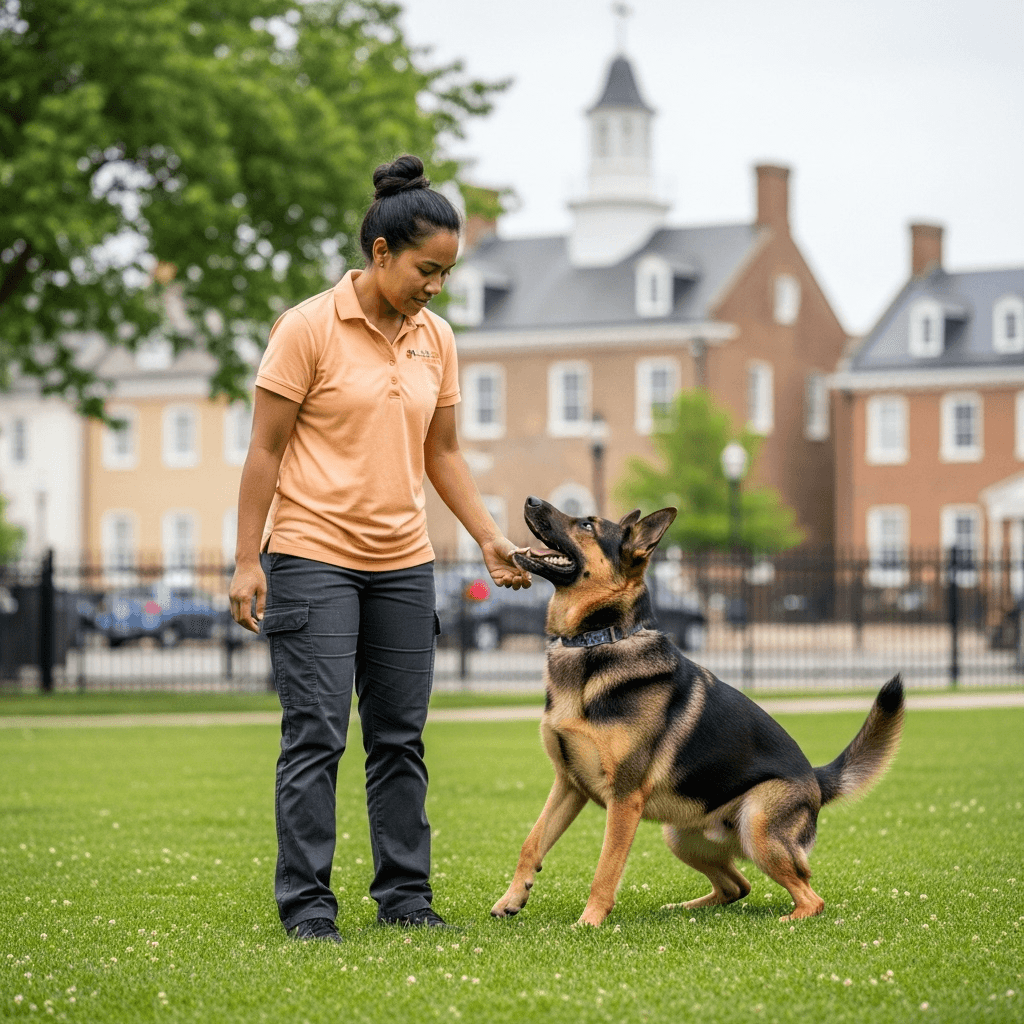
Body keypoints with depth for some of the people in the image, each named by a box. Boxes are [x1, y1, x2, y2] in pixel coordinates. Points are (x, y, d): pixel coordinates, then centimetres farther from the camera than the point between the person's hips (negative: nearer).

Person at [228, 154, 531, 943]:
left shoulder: (436, 340, 8)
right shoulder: (309, 328, -9)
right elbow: (265, 449, -7)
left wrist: (490, 539, 6)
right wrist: (247, 560, -10)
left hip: (403, 561, 6)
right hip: (313, 555, -5)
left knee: (400, 737, 8)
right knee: (317, 735, -5)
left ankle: (405, 895, 16)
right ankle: (306, 904, 1)